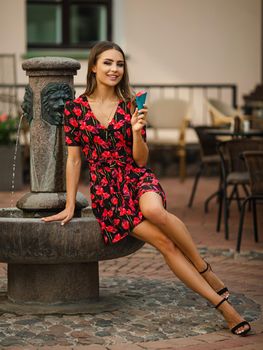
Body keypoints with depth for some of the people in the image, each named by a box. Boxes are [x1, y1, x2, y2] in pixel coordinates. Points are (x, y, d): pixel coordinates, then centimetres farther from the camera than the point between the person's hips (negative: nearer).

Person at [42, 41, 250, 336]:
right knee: (164, 242, -23)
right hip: (105, 189, -1)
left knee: (154, 210, -38)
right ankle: (221, 304, -21)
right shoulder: (75, 108, 3)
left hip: (137, 178, 1)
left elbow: (141, 160, 4)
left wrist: (137, 132, -14)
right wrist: (70, 205, 5)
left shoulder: (131, 106, 6)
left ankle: (204, 268, -16)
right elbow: (73, 159, 7)